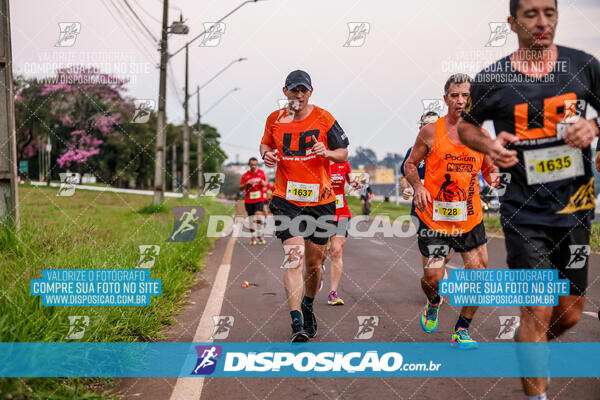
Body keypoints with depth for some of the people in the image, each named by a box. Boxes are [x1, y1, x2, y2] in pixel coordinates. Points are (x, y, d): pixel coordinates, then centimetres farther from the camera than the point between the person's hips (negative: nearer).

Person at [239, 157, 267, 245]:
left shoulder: (261, 172, 4)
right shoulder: (245, 175, 2)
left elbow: (265, 184, 13)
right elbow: (241, 188, 3)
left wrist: (263, 183, -10)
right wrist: (247, 183, -16)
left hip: (259, 199, -1)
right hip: (249, 200, 1)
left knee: (259, 215, -20)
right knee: (252, 219, 4)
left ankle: (260, 235, -8)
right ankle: (253, 237, 16)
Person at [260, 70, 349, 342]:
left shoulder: (324, 119, -2)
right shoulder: (275, 119, 3)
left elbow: (344, 153, 6)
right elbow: (265, 144, 21)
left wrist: (327, 153, -16)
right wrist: (266, 154, -2)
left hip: (320, 200, 1)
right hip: (287, 199, 0)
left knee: (314, 261, 10)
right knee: (293, 256, -16)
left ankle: (308, 307, 37)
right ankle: (297, 322, -18)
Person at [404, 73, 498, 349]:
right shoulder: (430, 132, -3)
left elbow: (489, 170, 14)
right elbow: (410, 165, 6)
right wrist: (418, 187, -13)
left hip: (470, 218, 3)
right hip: (434, 216, -2)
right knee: (433, 279, -5)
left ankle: (462, 331, 17)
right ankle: (433, 303, 33)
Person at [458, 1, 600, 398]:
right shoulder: (491, 79, -4)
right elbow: (466, 126, 11)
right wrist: (488, 145, -9)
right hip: (525, 214, -3)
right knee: (538, 312, -8)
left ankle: (530, 348, 45)